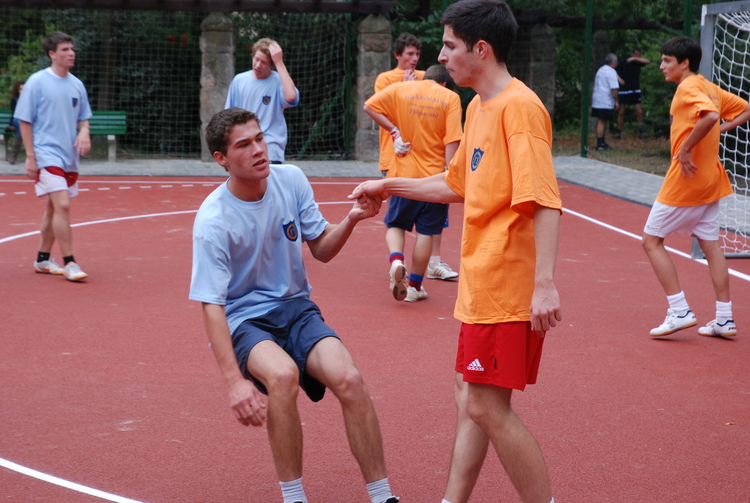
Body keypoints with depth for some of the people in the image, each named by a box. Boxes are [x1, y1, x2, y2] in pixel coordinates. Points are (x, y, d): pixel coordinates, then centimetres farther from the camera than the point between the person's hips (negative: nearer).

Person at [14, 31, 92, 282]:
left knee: (54, 208, 12)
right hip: (47, 155, -6)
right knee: (62, 205, -16)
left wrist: (84, 132, -4)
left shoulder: (76, 84, 10)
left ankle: (43, 259, 24)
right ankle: (69, 263, -12)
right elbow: (25, 120, -5)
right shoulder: (37, 82, -7)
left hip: (69, 156, 6)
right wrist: (30, 155, -11)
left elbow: (83, 117, 19)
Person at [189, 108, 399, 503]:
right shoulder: (212, 221, -18)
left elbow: (320, 249, 7)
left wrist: (351, 220, -15)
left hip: (296, 308, 4)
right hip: (243, 319, -4)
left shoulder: (291, 180, -4)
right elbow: (211, 306, -19)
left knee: (348, 379, -23)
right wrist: (234, 381, -28)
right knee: (282, 375, -36)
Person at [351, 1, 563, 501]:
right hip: (480, 286, 10)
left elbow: (544, 201, -23)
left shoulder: (519, 107, -16)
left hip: (507, 289, -10)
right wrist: (389, 186, 28)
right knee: (471, 401, 15)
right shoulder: (479, 108, 14)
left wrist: (544, 283, -29)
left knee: (488, 408, -6)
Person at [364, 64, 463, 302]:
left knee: (395, 224, 14)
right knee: (426, 231, 8)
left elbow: (369, 106, -6)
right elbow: (452, 141, -9)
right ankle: (414, 286, 12)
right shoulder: (450, 98, 0)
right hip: (435, 174, -1)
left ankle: (396, 261, -13)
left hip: (404, 173, 1)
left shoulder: (400, 89, 4)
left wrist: (394, 130, -4)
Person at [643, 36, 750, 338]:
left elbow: (710, 115, -33)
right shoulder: (710, 88, 12)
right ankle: (724, 319, 11)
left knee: (652, 240, 0)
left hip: (686, 178, -9)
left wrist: (685, 149, -26)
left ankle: (680, 311, -5)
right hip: (711, 178, 9)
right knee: (710, 245, 11)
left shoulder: (688, 87, -14)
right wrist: (720, 130, 11)